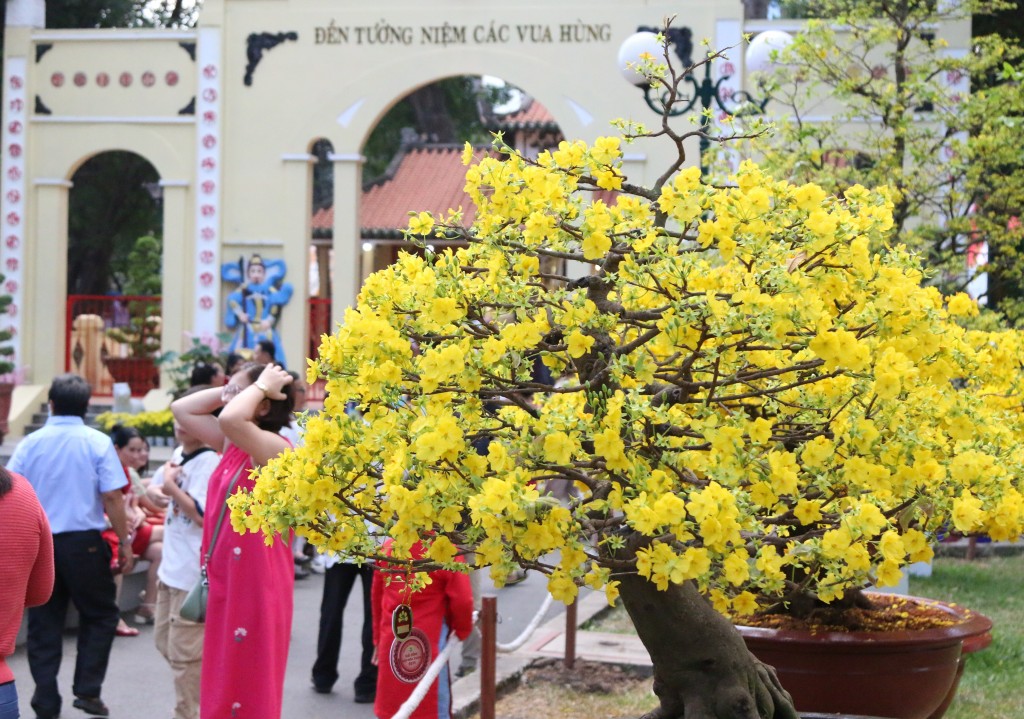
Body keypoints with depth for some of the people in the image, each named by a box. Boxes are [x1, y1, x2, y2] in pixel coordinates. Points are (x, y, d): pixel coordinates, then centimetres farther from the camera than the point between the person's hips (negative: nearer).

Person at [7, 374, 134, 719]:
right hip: (84, 543, -2)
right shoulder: (97, 443, -6)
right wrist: (124, 542, -1)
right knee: (100, 615, 15)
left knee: (43, 623, 10)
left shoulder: (30, 443, 0)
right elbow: (112, 498, -10)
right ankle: (87, 688, 6)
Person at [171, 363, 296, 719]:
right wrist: (229, 389, 8)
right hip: (224, 582, 9)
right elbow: (181, 409, 18)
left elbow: (231, 419, -36)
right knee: (221, 689, 16)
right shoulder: (232, 444, 9)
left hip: (256, 585, -9)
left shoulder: (274, 448, -17)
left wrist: (261, 385, -19)